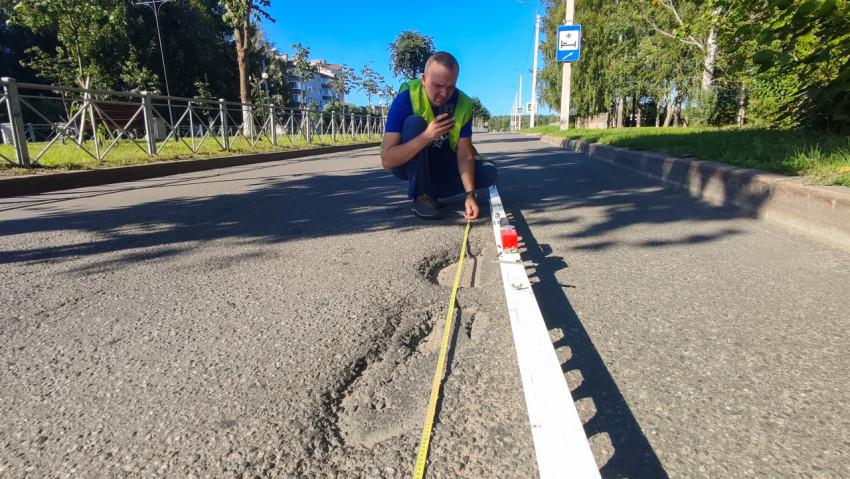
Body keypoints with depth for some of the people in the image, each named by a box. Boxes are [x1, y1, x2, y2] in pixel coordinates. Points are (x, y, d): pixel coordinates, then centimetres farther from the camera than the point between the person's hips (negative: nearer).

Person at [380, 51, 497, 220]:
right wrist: (426, 136, -46)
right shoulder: (405, 100, -27)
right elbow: (387, 161, -34)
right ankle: (420, 195, -22)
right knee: (414, 122, -32)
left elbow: (465, 155, -17)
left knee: (489, 173, -13)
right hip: (407, 164, -4)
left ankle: (430, 189, -1)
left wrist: (470, 194, -32)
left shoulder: (463, 104, -15)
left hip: (442, 164, 4)